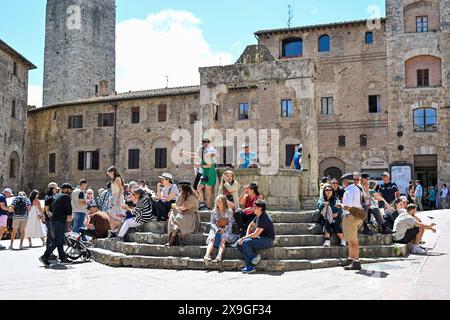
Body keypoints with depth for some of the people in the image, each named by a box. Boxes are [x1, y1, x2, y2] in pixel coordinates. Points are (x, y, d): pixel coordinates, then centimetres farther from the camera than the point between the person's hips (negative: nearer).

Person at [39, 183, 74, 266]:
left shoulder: (56, 196, 19)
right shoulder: (66, 197, -8)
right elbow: (69, 207, -14)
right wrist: (70, 216, 7)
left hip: (54, 220, 9)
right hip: (61, 221, -9)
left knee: (61, 240, 13)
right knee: (56, 241, -8)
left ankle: (63, 258, 18)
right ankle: (45, 257, -11)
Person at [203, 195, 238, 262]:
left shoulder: (229, 211, 7)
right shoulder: (214, 212, 15)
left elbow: (231, 223, 2)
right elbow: (212, 223, 10)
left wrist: (224, 229, -13)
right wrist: (217, 229, -10)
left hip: (226, 230, -2)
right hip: (216, 230, 2)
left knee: (223, 239, -33)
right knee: (212, 239, -29)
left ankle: (219, 256, -53)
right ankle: (207, 255, -48)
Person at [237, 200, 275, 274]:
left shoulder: (264, 218, -21)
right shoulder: (258, 216, 10)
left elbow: (255, 234, -24)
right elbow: (251, 225, 26)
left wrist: (243, 238, -13)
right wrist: (247, 236, 8)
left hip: (267, 240, -10)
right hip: (260, 238, 10)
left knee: (245, 242, -28)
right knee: (239, 244, -3)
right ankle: (250, 265, -12)